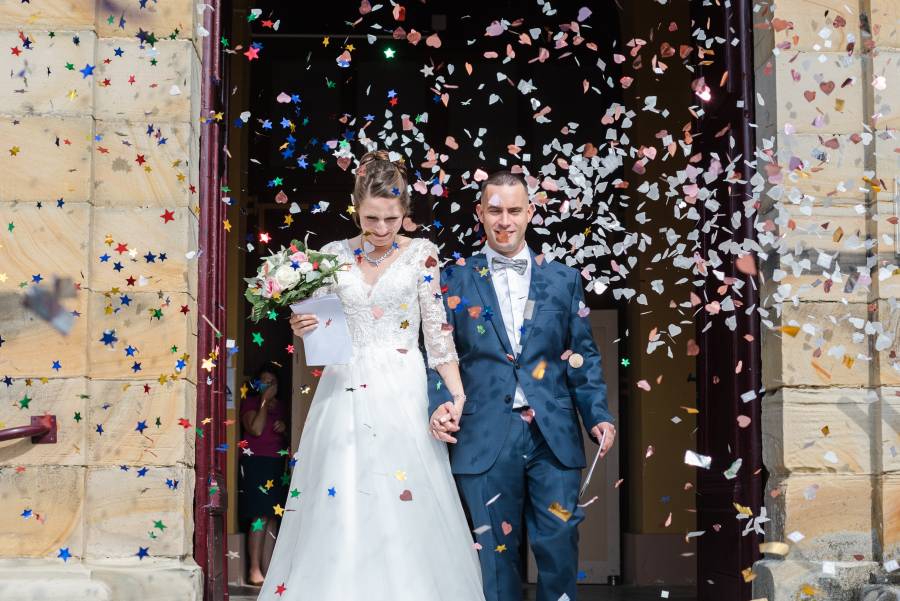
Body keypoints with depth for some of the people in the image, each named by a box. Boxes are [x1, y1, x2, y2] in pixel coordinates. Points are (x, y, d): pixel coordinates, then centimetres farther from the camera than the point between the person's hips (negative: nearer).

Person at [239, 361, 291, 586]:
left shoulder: (282, 406, 18)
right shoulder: (250, 403, 2)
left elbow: (291, 438, 22)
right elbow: (256, 429, -14)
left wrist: (285, 428, 1)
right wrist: (264, 402, -10)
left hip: (278, 464, 6)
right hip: (255, 463, -6)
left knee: (273, 519, 2)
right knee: (260, 517, -12)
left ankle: (268, 569, 5)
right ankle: (254, 570, -9)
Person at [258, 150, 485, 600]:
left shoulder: (421, 254, 0)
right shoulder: (334, 255, 6)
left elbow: (437, 330, 0)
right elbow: (318, 328, 11)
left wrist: (457, 392, -8)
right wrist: (301, 328, -12)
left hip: (401, 394, -2)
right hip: (344, 393, 2)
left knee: (405, 514, -5)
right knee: (338, 512, 1)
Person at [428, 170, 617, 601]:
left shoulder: (563, 280, 11)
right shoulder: (455, 280, 7)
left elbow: (583, 355, 11)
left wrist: (598, 415, 0)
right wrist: (438, 404, -12)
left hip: (554, 436, 1)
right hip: (485, 439, -1)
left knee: (559, 545, 2)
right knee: (496, 550, 5)